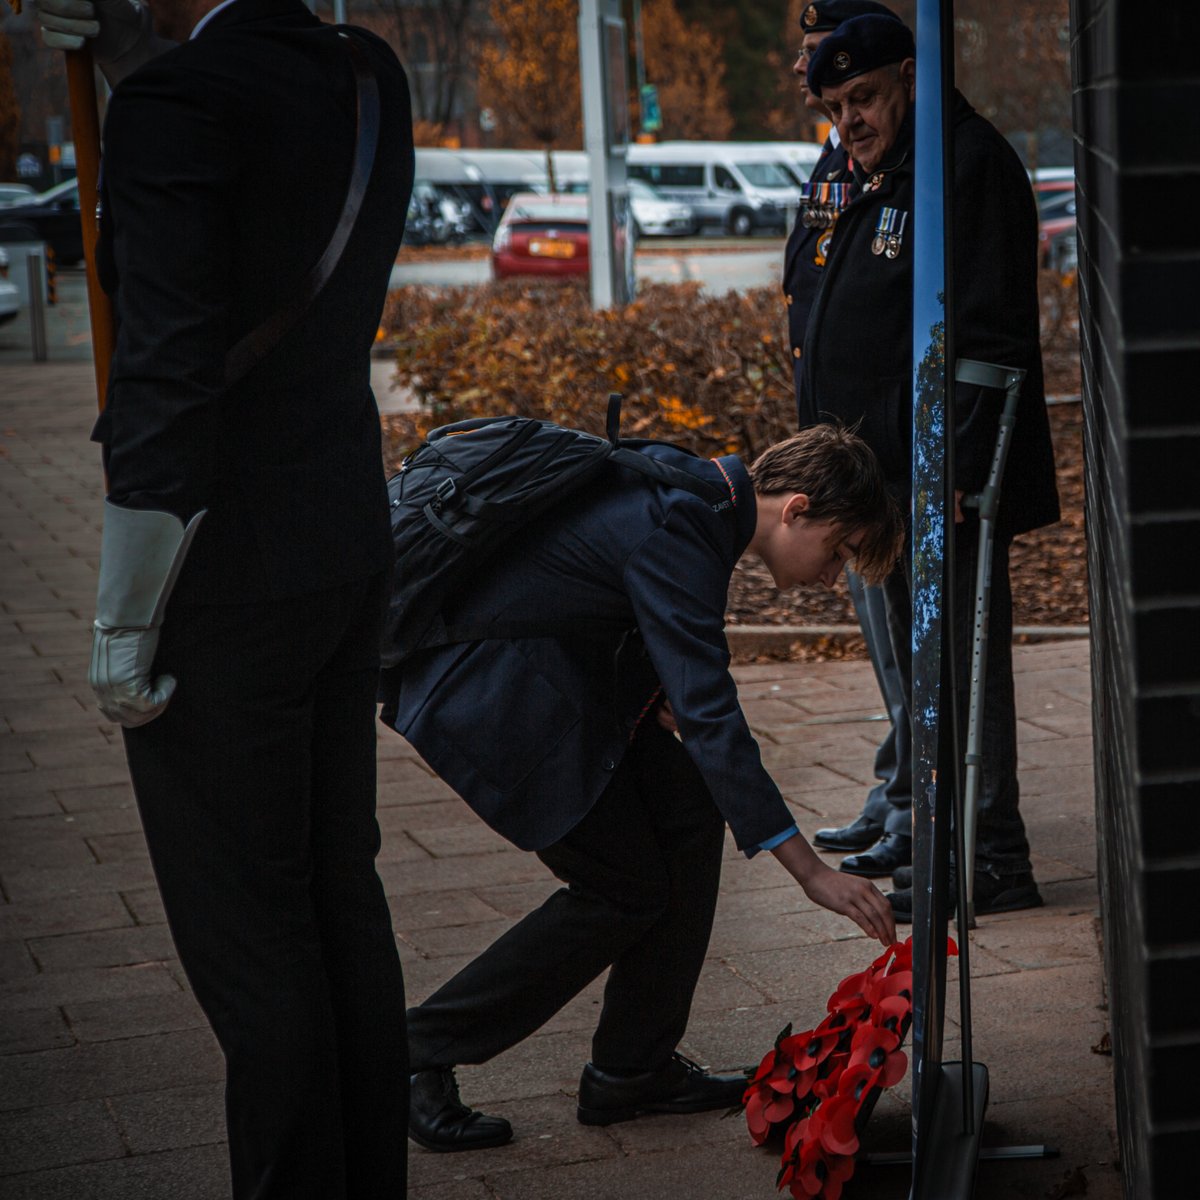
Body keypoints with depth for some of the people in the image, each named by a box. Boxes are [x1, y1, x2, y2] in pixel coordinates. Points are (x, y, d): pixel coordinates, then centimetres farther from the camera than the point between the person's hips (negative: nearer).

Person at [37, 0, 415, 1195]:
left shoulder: (179, 101, -19)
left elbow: (168, 388, -22)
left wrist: (122, 630, -15)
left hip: (224, 580, -8)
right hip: (349, 546, 8)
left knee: (248, 928, 4)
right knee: (340, 886, 18)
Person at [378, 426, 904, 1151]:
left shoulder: (696, 489, 5)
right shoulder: (676, 529, -26)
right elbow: (710, 715, -30)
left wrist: (658, 692, 2)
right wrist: (811, 870, -31)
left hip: (557, 673, 10)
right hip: (488, 693, -10)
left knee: (689, 817, 2)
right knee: (627, 889, -5)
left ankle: (635, 1069, 10)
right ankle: (418, 1055, 4)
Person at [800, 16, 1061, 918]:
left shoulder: (968, 164, -11)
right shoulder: (883, 183, 20)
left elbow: (987, 331, -20)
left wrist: (957, 463, -26)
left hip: (946, 479, -10)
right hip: (898, 480, 10)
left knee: (957, 663, -8)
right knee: (925, 668, 15)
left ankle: (993, 861, -3)